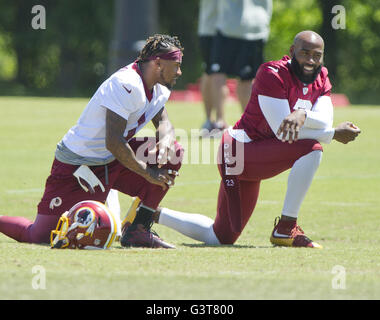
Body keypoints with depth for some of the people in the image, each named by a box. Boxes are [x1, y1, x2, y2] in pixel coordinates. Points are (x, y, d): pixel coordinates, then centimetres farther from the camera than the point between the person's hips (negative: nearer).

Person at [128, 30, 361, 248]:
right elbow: (283, 132, -23)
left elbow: (324, 121, -11)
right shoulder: (273, 75, -18)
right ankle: (286, 229, -21)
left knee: (221, 237, 15)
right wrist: (334, 134, -20)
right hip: (241, 152, -9)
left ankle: (151, 213, 31)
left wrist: (302, 115, -33)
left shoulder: (320, 79, 6)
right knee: (311, 148, -29)